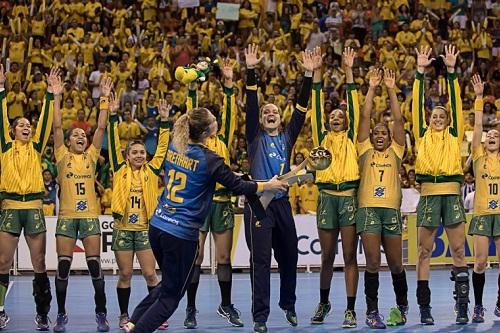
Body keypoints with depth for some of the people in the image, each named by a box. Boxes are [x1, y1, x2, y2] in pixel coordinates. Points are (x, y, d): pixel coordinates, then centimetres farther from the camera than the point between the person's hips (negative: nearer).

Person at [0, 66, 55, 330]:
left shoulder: (36, 147, 11)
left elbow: (46, 121, 5)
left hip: (34, 207, 1)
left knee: (39, 264, 3)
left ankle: (42, 314, 9)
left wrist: (50, 93, -2)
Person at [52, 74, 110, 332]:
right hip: (66, 216, -1)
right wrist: (56, 97, -9)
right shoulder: (62, 156, 6)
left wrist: (105, 99, -2)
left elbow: (101, 127, 5)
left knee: (94, 265, 0)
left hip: (90, 216, 1)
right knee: (63, 267, -1)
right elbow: (57, 127, -2)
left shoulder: (91, 156, 10)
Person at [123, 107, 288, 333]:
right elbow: (237, 186, -6)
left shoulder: (173, 147, 3)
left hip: (157, 225, 7)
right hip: (181, 235, -7)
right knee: (171, 297, 6)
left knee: (169, 283, 26)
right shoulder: (209, 160, -15)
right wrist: (267, 186, 10)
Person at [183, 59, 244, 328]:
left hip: (222, 202, 3)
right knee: (195, 258, 0)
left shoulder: (222, 142, 11)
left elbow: (229, 114, 2)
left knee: (224, 258, 6)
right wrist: (193, 84, -12)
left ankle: (226, 306, 17)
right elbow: (191, 114, -5)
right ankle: (191, 309, 7)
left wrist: (229, 83, -5)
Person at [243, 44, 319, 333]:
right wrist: (251, 71, -15)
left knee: (289, 257, 12)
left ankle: (289, 305, 32)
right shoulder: (256, 138, 6)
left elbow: (302, 108, 4)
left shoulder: (287, 137, 12)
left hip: (282, 204, 4)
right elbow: (251, 106, -5)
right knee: (260, 260, -6)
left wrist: (309, 75, -5)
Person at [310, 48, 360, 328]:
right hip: (327, 197, 2)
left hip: (349, 196, -2)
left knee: (350, 256, -3)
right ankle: (324, 303, 27)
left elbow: (354, 107, 3)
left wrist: (349, 72, -3)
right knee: (327, 256, 9)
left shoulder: (351, 139, 10)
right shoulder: (323, 138, 14)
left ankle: (351, 310, -2)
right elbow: (317, 109, 6)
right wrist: (317, 74, -1)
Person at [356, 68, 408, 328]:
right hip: (368, 209, -1)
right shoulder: (365, 151, 13)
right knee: (372, 263, -7)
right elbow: (364, 117, 8)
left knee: (395, 264, 5)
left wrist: (391, 89, 6)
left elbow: (398, 119, 8)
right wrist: (372, 87, 6)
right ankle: (372, 312, -2)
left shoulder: (395, 152, 14)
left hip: (392, 210, 1)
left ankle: (402, 306, 25)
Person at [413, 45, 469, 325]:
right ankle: (424, 307, 6)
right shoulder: (423, 135, 12)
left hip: (452, 193, 0)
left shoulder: (454, 135, 12)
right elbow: (418, 105, 8)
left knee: (458, 251, -1)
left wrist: (451, 71, 2)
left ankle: (463, 306, 2)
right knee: (425, 252, 2)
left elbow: (455, 103, 6)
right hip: (429, 194, 0)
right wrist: (421, 72, 2)